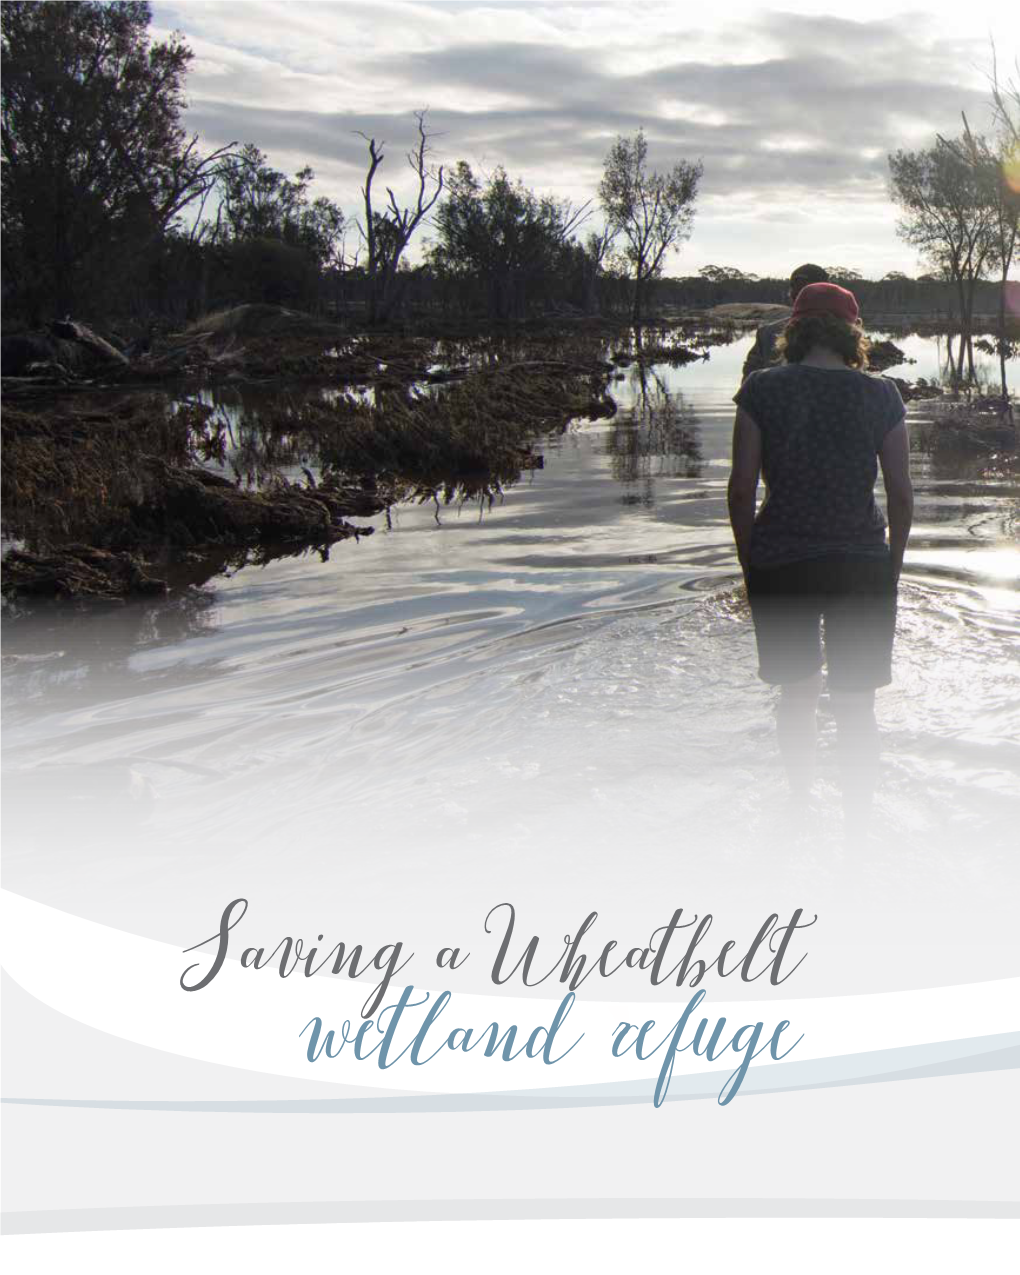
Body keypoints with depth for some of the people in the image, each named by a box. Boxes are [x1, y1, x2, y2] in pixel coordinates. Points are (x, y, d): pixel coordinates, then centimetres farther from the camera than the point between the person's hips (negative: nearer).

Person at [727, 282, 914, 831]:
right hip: (862, 565, 0)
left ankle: (800, 801, 34)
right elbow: (901, 495, 0)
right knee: (855, 704, 9)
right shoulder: (880, 395, -2)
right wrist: (891, 567, 13)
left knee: (796, 693, 20)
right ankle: (857, 826, 14)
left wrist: (750, 563, 8)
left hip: (779, 564, 0)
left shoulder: (761, 389, -4)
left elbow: (741, 489, -5)